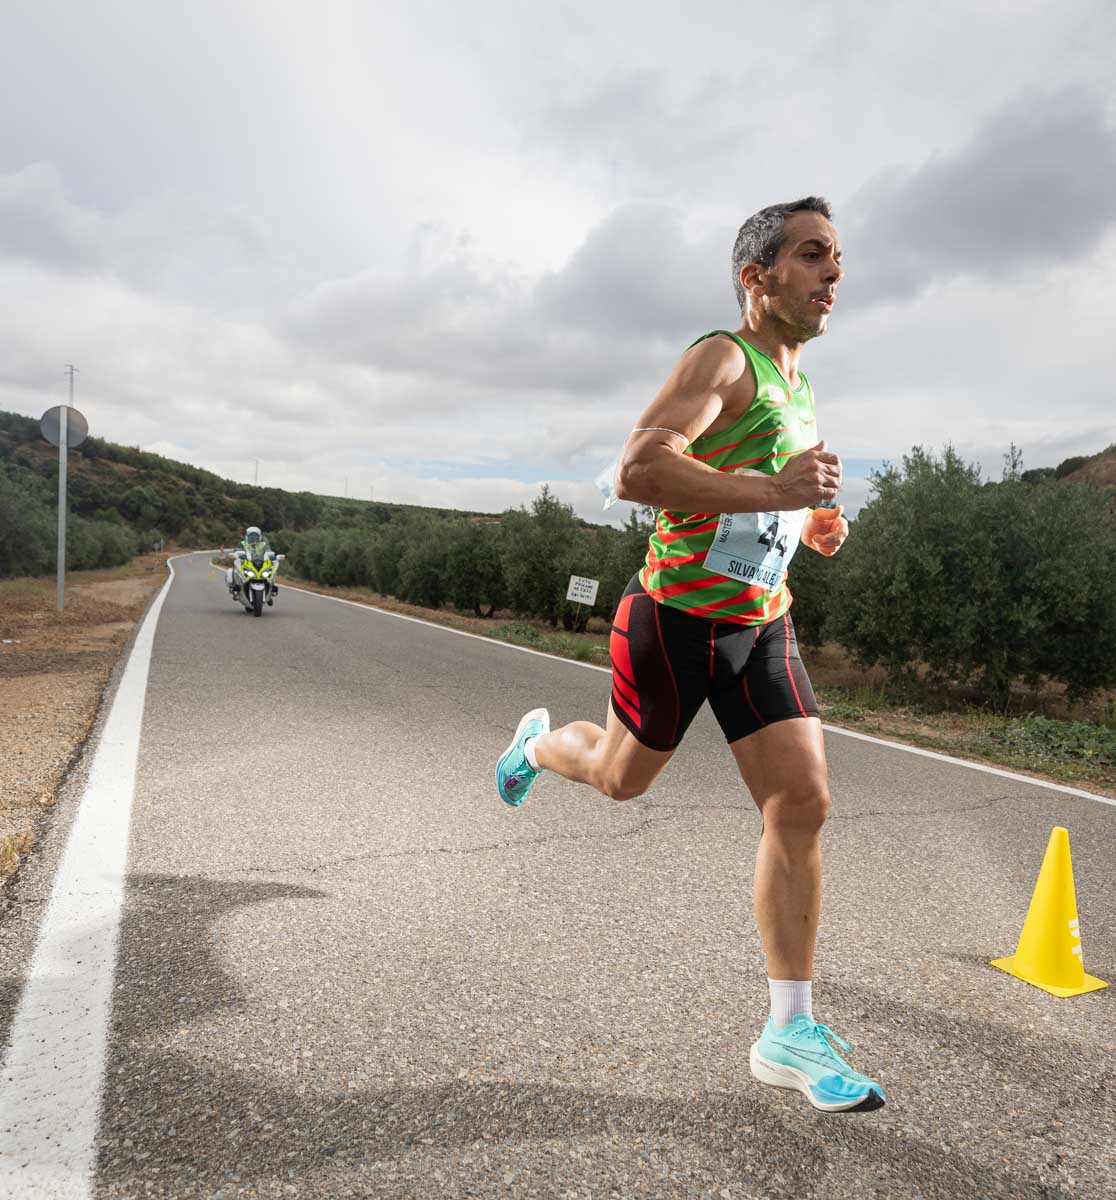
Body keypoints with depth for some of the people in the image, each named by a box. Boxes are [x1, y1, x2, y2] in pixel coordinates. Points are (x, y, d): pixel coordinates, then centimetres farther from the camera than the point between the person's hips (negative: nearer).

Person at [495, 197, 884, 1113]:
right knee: (621, 779, 13)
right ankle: (541, 742, 49)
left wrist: (813, 526, 8)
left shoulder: (801, 392, 14)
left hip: (762, 626, 7)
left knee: (803, 805, -4)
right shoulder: (721, 358, -13)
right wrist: (775, 491, -31)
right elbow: (637, 472, -29)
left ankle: (791, 1034, 8)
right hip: (677, 617, -7)